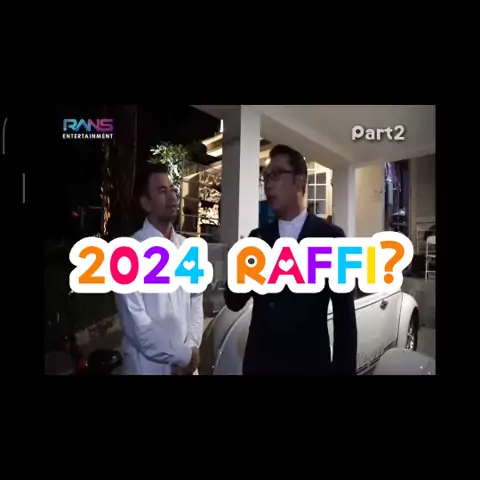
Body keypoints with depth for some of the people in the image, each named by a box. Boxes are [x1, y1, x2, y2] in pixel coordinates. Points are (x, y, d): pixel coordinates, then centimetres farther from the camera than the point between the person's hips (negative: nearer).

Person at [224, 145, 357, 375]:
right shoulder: (258, 237, 2)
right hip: (259, 362, 3)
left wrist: (344, 368, -7)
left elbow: (344, 314, -5)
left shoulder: (330, 236, -6)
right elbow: (234, 302, 0)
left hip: (309, 363, -2)